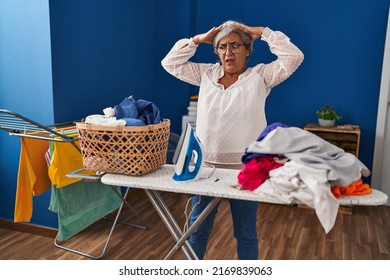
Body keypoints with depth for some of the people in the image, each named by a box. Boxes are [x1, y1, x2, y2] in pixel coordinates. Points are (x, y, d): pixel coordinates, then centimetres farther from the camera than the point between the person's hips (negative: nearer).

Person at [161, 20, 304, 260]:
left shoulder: (260, 76, -2)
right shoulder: (206, 74, 7)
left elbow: (294, 57, -12)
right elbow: (170, 63, 9)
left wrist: (261, 32, -7)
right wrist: (198, 39, 3)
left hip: (245, 168, -3)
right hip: (206, 164, 3)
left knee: (246, 233, 14)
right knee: (197, 228, 18)